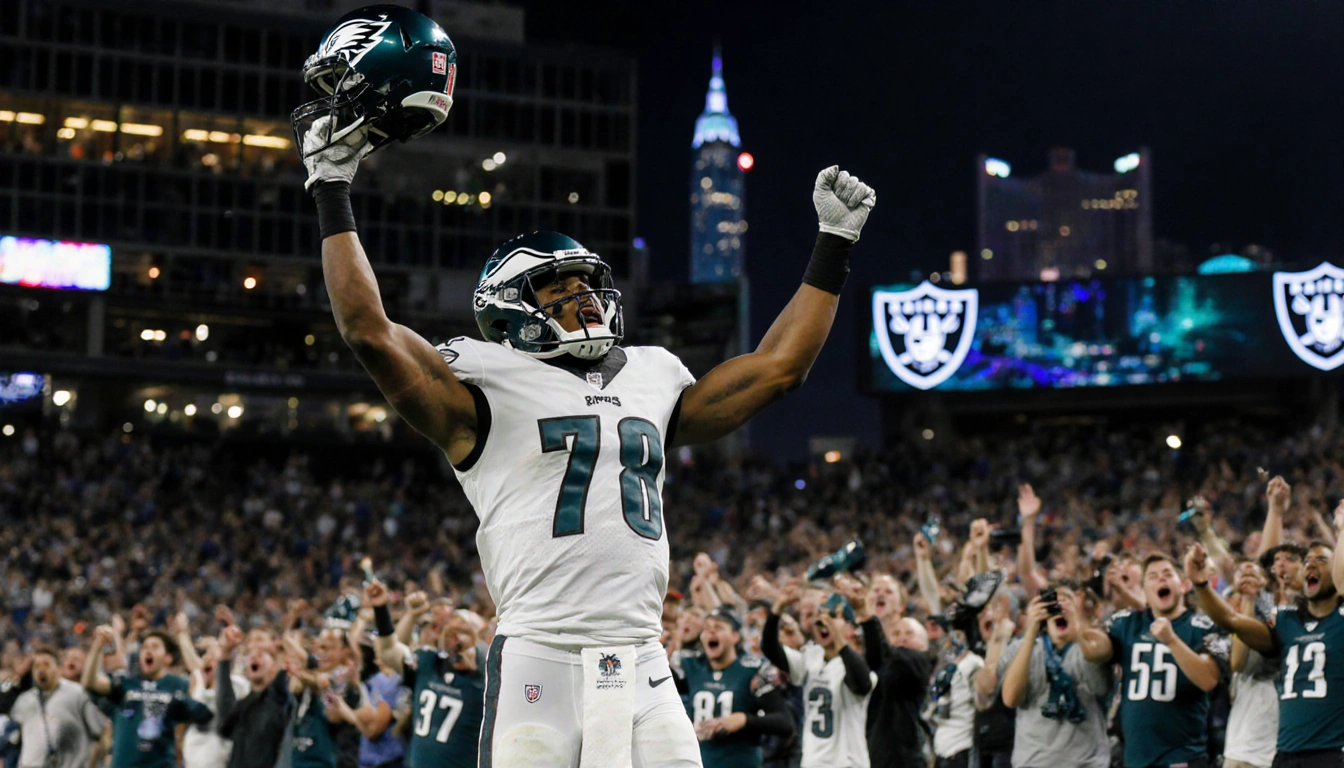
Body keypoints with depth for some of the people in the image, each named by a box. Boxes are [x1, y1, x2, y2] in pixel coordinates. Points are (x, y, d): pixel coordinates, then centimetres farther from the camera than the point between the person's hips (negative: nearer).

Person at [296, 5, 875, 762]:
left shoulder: (652, 380, 20)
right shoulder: (491, 387, 4)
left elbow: (779, 365, 25)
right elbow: (371, 332, -7)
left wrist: (834, 244, 26)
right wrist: (334, 192, -6)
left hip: (642, 666, 5)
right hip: (540, 663, -5)